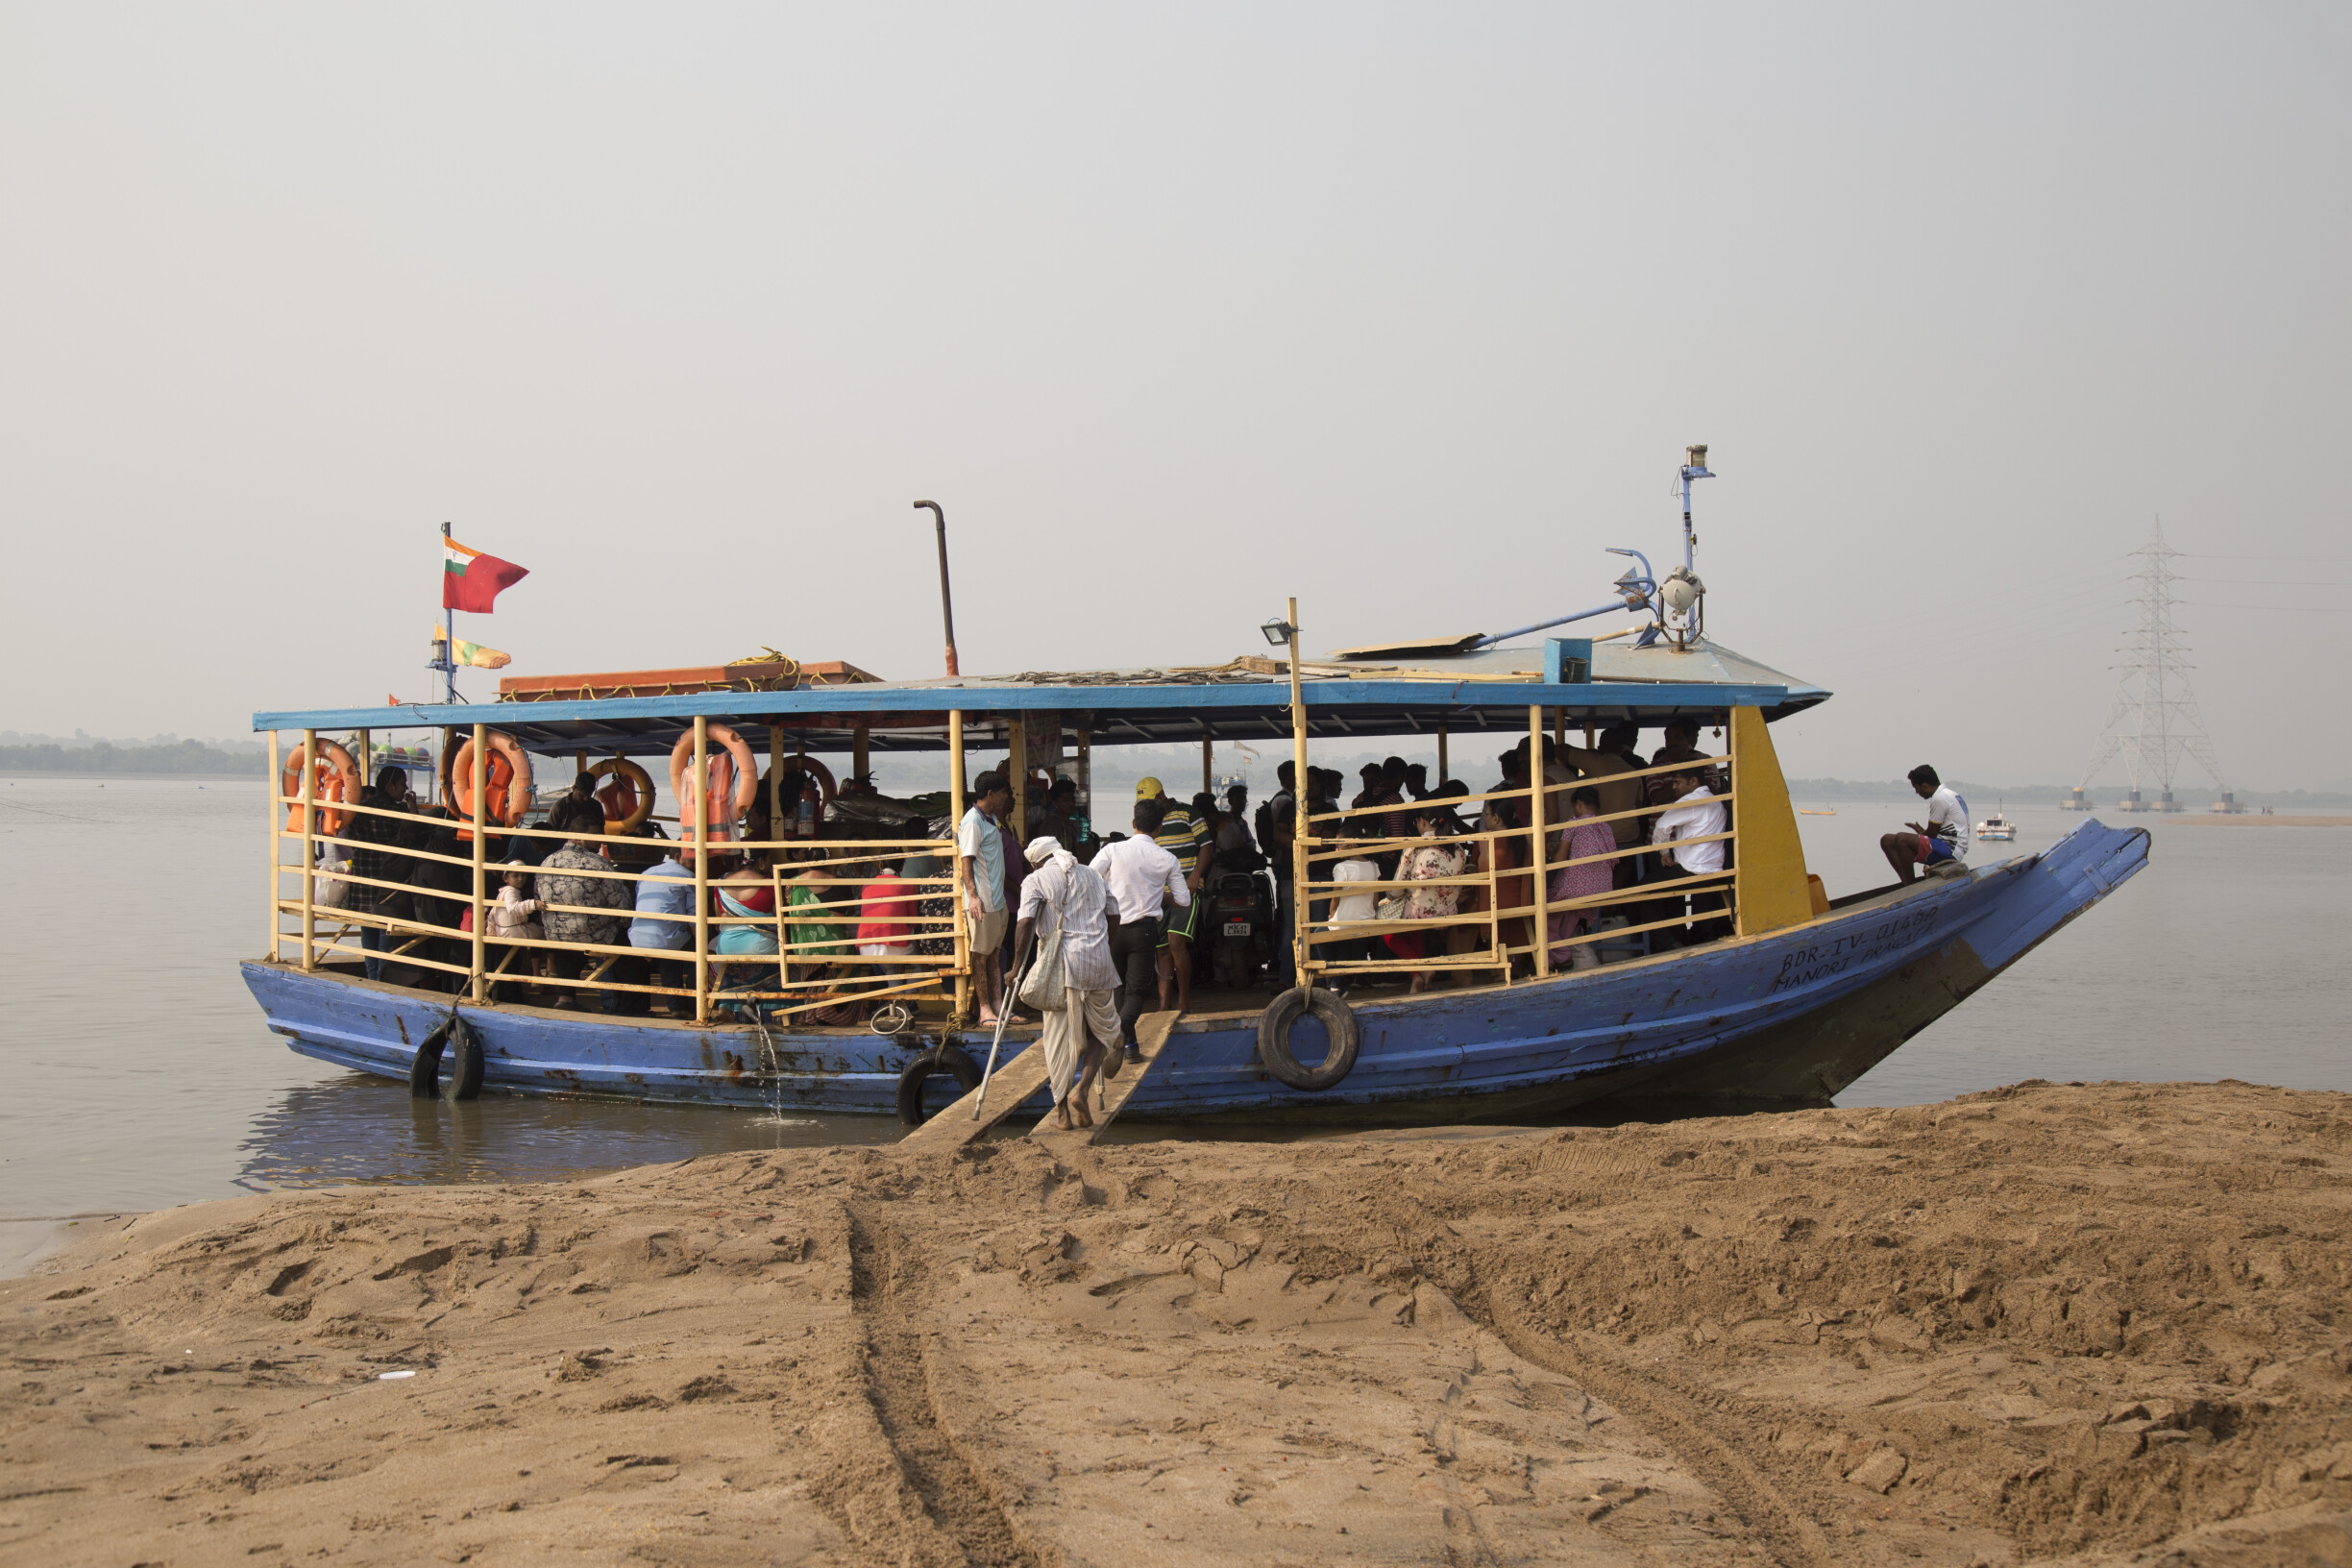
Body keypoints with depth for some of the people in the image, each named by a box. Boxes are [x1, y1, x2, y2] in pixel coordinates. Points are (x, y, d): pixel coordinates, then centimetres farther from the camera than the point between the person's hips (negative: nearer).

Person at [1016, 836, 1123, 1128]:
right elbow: (1112, 920, 19)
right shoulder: (1091, 875, 19)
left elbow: (1025, 923, -9)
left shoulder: (1035, 880, 4)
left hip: (1060, 963, -3)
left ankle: (1062, 1109, 8)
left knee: (1058, 1037, 7)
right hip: (1098, 962, 3)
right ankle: (1081, 1090, -4)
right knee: (1102, 1030, 16)